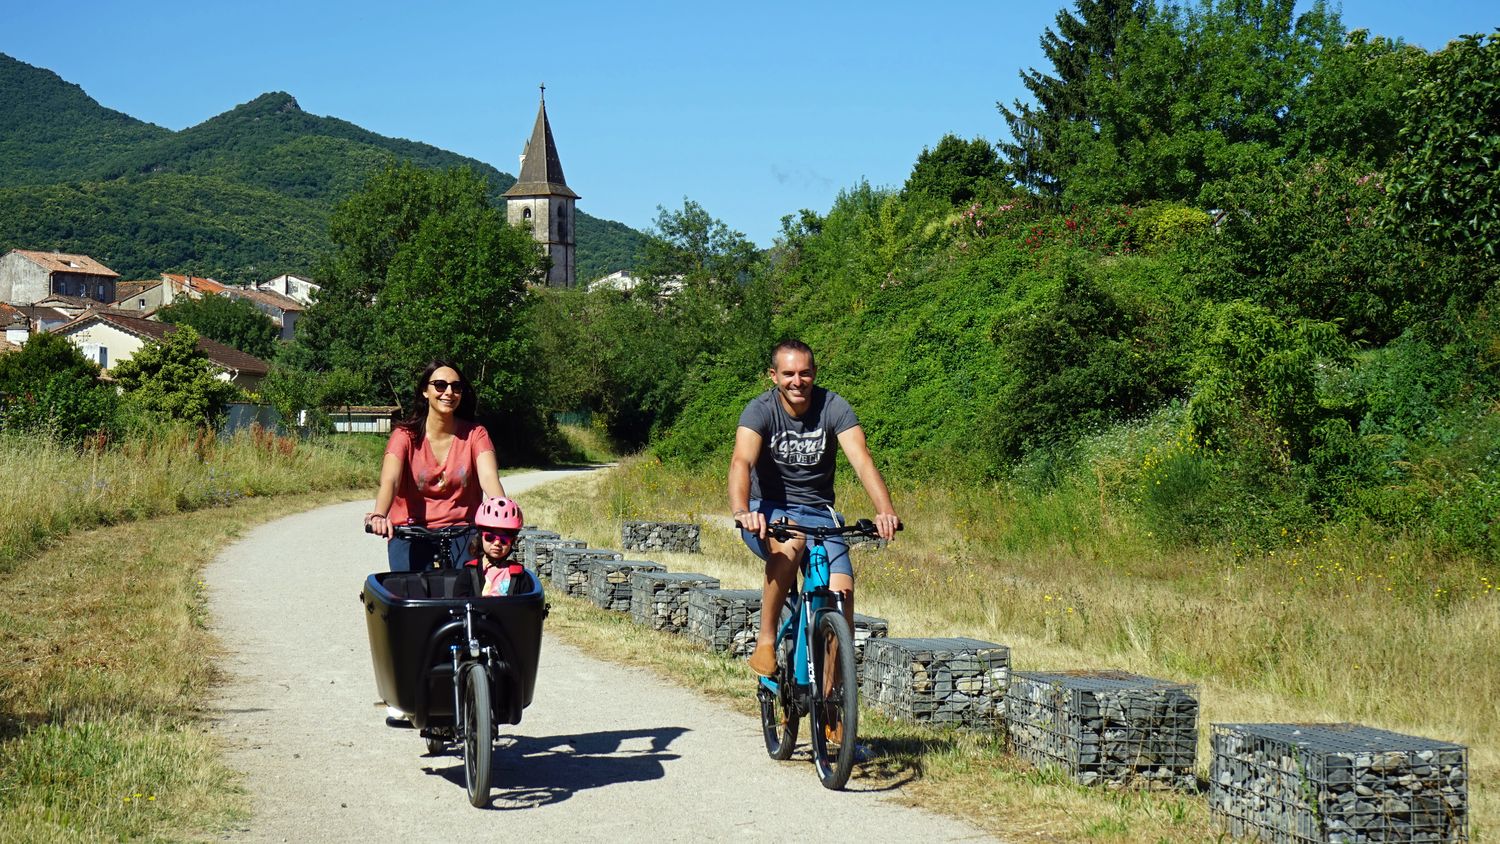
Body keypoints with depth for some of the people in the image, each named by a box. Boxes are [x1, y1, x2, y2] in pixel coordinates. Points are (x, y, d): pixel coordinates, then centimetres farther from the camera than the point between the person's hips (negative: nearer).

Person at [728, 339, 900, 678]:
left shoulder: (834, 407, -9)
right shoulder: (761, 410, -14)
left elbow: (862, 460, -23)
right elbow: (742, 462, -31)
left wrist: (885, 510, -41)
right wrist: (742, 511, -51)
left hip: (818, 513, 2)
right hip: (769, 511, -2)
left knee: (842, 592, -18)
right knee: (791, 543, -37)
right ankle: (765, 641, -21)